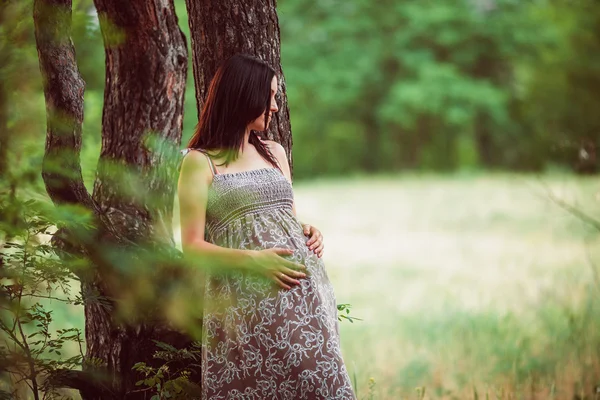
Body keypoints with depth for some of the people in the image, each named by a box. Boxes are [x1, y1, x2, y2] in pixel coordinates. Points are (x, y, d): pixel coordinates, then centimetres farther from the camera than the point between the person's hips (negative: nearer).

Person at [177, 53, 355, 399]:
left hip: (303, 291, 5)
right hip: (245, 300, -5)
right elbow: (192, 246, -3)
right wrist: (251, 260, -16)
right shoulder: (200, 162, 2)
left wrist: (309, 233, 5)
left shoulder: (275, 152, 19)